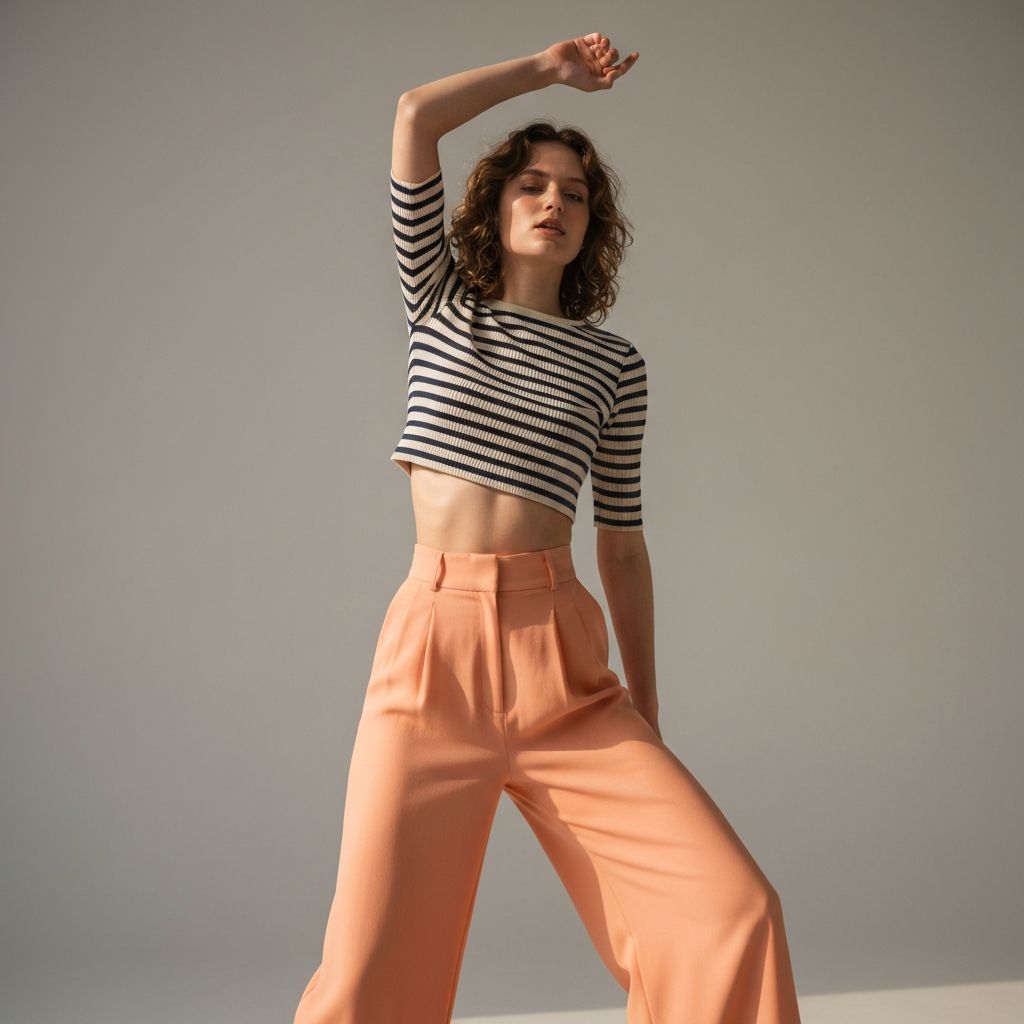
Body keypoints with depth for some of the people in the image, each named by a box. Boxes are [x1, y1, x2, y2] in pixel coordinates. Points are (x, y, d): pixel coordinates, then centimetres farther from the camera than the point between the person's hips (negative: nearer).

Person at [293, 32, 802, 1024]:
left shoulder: (613, 363, 14)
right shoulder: (442, 303, 14)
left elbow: (622, 542, 14)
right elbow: (414, 114, 5)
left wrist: (647, 719, 13)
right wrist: (547, 70, 14)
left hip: (562, 658, 1)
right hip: (433, 647, -1)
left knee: (734, 911, -14)